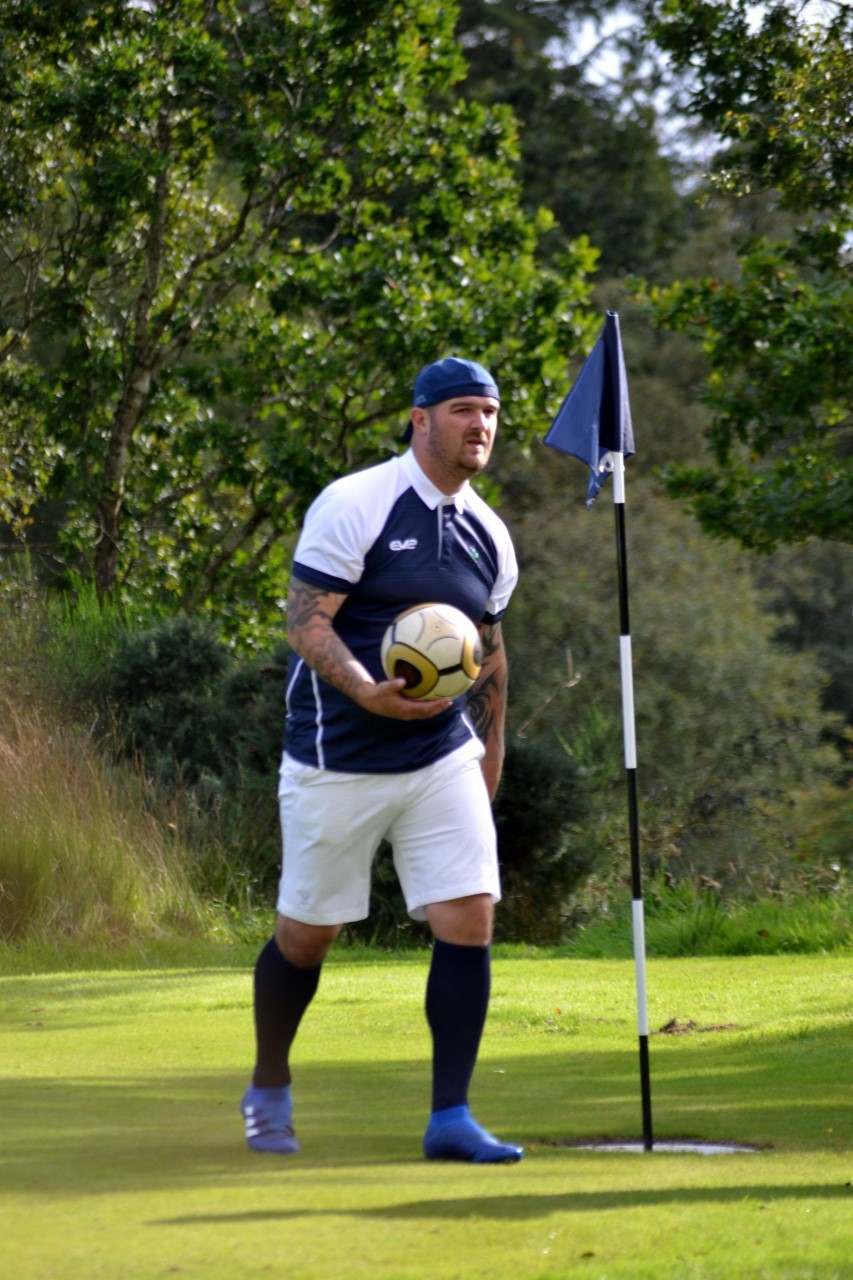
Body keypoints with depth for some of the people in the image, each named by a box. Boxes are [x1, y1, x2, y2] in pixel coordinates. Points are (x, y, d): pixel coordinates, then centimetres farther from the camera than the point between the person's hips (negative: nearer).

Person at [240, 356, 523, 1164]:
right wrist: (368, 691, -32)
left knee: (469, 917, -9)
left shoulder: (488, 536, 8)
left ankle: (449, 1119, -4)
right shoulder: (353, 506, -12)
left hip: (444, 757, 5)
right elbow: (304, 623, -17)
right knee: (305, 935, 6)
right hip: (338, 761, -5)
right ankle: (267, 1091, 30)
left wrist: (491, 748, 22)